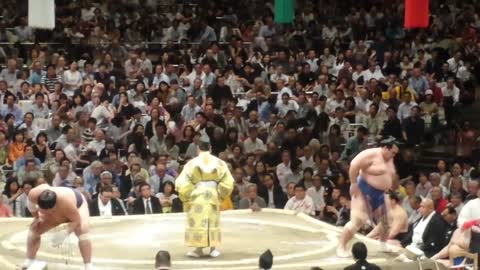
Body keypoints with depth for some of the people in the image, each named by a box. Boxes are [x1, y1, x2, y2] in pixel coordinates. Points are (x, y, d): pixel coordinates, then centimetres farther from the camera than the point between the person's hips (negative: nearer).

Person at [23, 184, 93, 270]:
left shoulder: (66, 203, -50)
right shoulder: (34, 194, -40)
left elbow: (76, 220, -34)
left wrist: (65, 233, -45)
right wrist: (36, 217, -8)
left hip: (77, 205, -5)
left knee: (82, 231, -28)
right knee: (34, 229, -7)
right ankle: (29, 262, 4)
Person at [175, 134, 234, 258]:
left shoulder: (192, 163, -9)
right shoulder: (219, 163, -3)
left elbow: (182, 183, -11)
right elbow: (227, 183, -3)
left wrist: (186, 197, 3)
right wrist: (220, 195, 8)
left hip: (197, 197, -2)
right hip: (213, 196, 2)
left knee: (197, 222, 5)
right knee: (213, 221, 13)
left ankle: (199, 248, 5)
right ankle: (213, 248, 11)